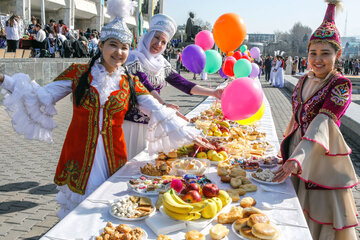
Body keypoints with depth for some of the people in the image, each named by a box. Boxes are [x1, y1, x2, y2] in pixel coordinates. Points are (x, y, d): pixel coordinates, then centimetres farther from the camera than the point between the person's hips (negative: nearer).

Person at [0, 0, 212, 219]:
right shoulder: (79, 73, 0)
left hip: (113, 156, 1)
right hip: (79, 155, -1)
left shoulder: (131, 83, 3)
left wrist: (190, 135, -4)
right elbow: (42, 96, 1)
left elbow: (159, 113, 1)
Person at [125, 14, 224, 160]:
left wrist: (213, 92, -3)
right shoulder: (134, 58, -8)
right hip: (132, 121, -5)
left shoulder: (162, 64, 10)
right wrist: (163, 104, -39)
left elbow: (182, 83, 5)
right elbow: (144, 85, -23)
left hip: (152, 123, 5)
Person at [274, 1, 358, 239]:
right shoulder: (304, 81, 4)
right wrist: (288, 150, 16)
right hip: (297, 150, 6)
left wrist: (298, 158, -40)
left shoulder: (340, 84, -15)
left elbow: (322, 124, -29)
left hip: (322, 154, -6)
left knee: (322, 215, 7)